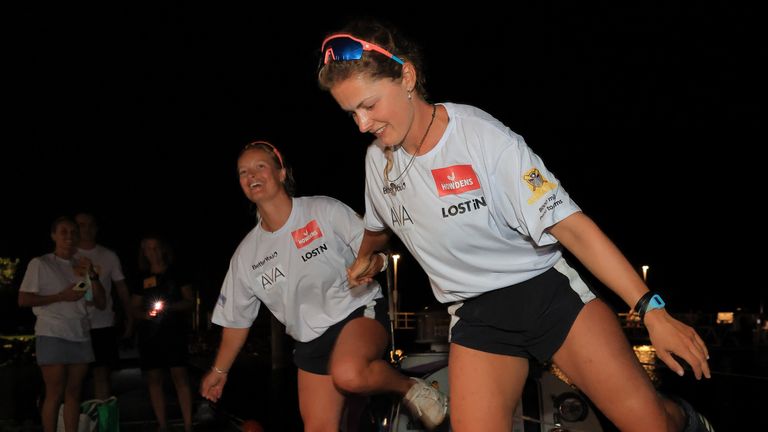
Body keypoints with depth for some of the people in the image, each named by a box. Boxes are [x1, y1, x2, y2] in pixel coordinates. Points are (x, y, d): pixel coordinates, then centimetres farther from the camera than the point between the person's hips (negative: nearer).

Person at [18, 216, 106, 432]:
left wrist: (92, 275, -2)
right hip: (52, 335, -5)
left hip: (80, 336, 5)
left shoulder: (82, 265, 15)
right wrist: (61, 296, -12)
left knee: (74, 392, 4)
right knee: (55, 393, -7)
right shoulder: (40, 264, 1)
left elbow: (101, 303, 13)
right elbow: (23, 300, -5)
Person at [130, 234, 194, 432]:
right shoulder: (142, 279, 14)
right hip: (148, 333, 3)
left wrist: (169, 306, -14)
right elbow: (134, 308, 15)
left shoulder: (176, 273, 6)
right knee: (153, 378, 1)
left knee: (179, 375, -11)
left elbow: (189, 301, 3)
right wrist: (145, 313, -8)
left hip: (174, 331, -3)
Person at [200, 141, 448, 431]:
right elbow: (236, 319, 14)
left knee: (348, 374, -36)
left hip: (359, 311, -5)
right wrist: (219, 370, 18)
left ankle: (410, 387, -9)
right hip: (310, 340, 5)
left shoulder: (323, 210, -9)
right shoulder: (246, 254, 3)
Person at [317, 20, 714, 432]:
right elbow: (380, 223, 22)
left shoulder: (482, 136, -19)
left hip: (546, 292, -4)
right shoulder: (378, 159, -2)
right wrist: (363, 258, 43)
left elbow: (571, 225, -21)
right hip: (476, 318, 4)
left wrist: (651, 309, -25)